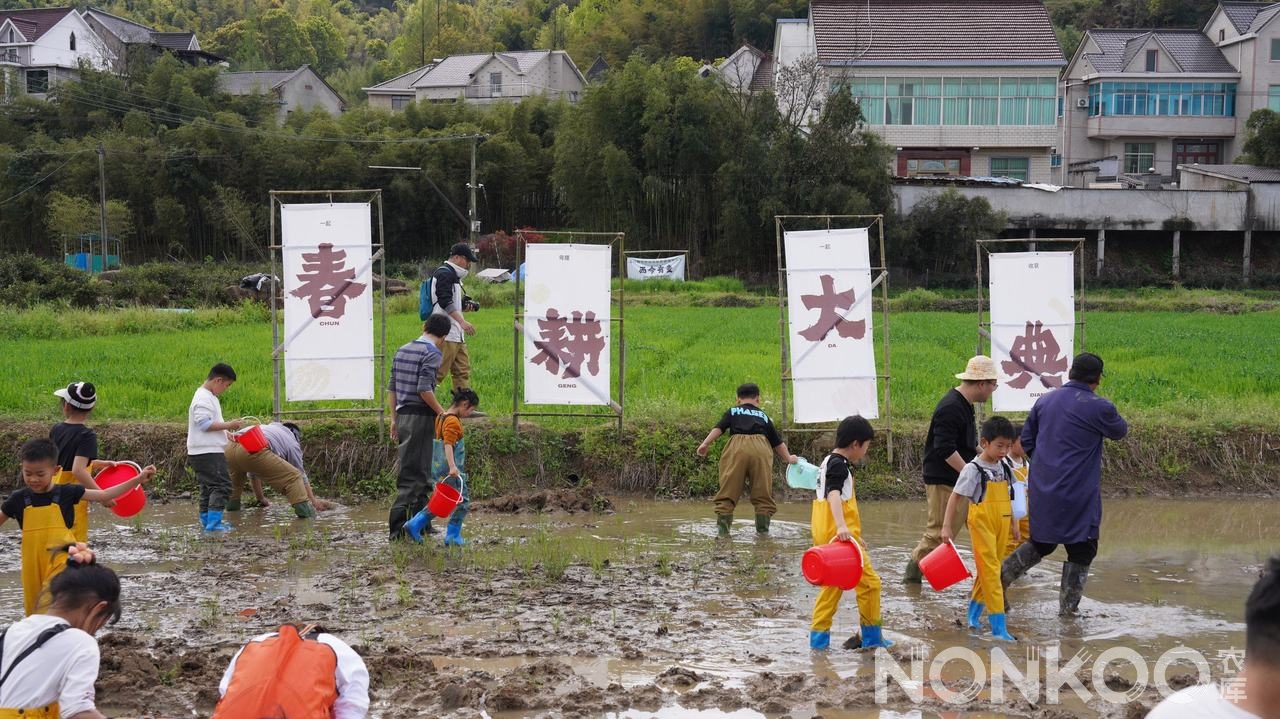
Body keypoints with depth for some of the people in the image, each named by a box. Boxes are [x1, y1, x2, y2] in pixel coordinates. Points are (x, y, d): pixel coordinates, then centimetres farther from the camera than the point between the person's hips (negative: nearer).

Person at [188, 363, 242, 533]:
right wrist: (228, 425, -17)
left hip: (203, 453, 11)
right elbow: (204, 424, -22)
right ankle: (213, 522, -16)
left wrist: (226, 435, 16)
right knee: (222, 485, -12)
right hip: (208, 453, -11)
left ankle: (206, 521, 20)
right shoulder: (203, 398, -16)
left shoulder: (209, 396, 17)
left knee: (208, 487, 15)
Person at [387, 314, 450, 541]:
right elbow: (424, 389, -20)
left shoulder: (402, 350, 14)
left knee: (421, 473, 16)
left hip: (403, 415, 8)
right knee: (413, 474, -5)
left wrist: (394, 418, 19)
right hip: (420, 417, -8)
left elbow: (391, 388, 15)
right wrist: (441, 412, -10)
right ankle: (397, 526, -8)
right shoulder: (432, 353, -11)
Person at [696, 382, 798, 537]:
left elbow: (718, 428, 9)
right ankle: (763, 530, 9)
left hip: (737, 446, -1)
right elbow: (778, 442, 36)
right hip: (761, 447, 1)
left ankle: (722, 528, -3)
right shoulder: (764, 416, 32)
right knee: (763, 493, 10)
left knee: (728, 492, 1)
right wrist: (788, 458, 49)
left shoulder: (732, 412, 27)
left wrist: (705, 443, 3)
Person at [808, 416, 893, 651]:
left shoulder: (828, 462, 18)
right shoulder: (839, 465, -13)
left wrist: (853, 534, 33)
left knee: (833, 585, 16)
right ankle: (871, 636, 5)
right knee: (869, 582, -1)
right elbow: (833, 495, -30)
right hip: (839, 537, -10)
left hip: (827, 536, 10)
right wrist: (841, 527, -45)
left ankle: (819, 635, 15)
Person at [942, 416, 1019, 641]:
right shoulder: (974, 469, -12)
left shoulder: (1004, 468, 7)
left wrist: (1013, 522, 20)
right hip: (982, 525, -7)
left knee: (988, 570, 12)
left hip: (1001, 526, 7)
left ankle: (974, 615, 26)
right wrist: (946, 526, -17)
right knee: (990, 571, -8)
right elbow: (955, 497, -12)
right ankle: (998, 627, -10)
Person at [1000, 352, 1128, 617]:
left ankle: (999, 578, 13)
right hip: (1079, 496, -6)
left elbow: (1026, 440, 11)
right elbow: (1120, 431, 6)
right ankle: (1068, 609, 9)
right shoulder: (1098, 407, -14)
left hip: (1044, 493, 6)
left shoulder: (1044, 401, 5)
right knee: (1081, 551, 7)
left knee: (1041, 544, 22)